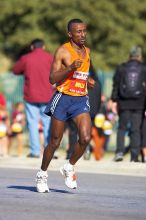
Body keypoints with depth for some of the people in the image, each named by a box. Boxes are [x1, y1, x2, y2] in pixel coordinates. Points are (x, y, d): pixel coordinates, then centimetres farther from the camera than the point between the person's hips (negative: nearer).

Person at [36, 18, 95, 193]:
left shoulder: (87, 52, 13)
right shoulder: (63, 51, -6)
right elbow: (52, 78, -12)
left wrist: (87, 80, 10)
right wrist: (70, 68, -25)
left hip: (81, 100, 5)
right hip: (63, 99, -4)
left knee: (85, 138, -15)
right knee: (55, 142, 4)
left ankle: (69, 168, 8)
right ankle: (42, 175, 23)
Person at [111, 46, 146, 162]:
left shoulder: (121, 68, 4)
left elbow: (116, 85, 4)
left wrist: (114, 101, 8)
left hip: (124, 104, 1)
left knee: (122, 127, 11)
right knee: (136, 129, 3)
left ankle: (120, 151, -5)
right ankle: (134, 156, 0)